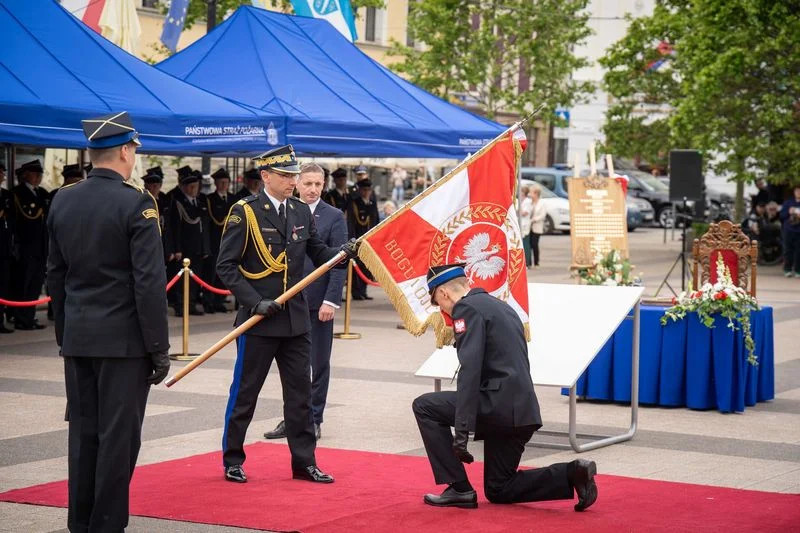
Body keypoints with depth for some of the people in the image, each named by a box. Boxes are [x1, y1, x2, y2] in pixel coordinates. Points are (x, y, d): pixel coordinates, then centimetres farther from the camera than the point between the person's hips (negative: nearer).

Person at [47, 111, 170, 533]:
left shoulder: (62, 201, 6)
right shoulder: (136, 203, -12)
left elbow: (55, 275, 12)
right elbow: (149, 283, -15)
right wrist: (159, 348, -9)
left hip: (77, 339, 6)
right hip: (123, 339, -6)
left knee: (82, 432, 12)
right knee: (118, 436, -1)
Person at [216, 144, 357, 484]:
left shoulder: (301, 212, 9)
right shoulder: (244, 212, -8)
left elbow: (319, 255, 13)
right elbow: (226, 266, -10)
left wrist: (343, 253, -8)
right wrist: (255, 302, -18)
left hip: (296, 319, 5)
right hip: (258, 321, -5)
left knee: (301, 393, 8)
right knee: (244, 393, 5)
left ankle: (304, 462, 15)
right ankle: (232, 461, 17)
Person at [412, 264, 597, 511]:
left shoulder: (467, 308, -7)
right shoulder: (502, 306, 22)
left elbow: (470, 370, -19)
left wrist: (461, 431, -23)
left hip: (499, 405, -9)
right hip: (524, 412, 9)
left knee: (424, 406, 5)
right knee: (498, 491, 18)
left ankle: (459, 489, 2)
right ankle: (572, 474, 2)